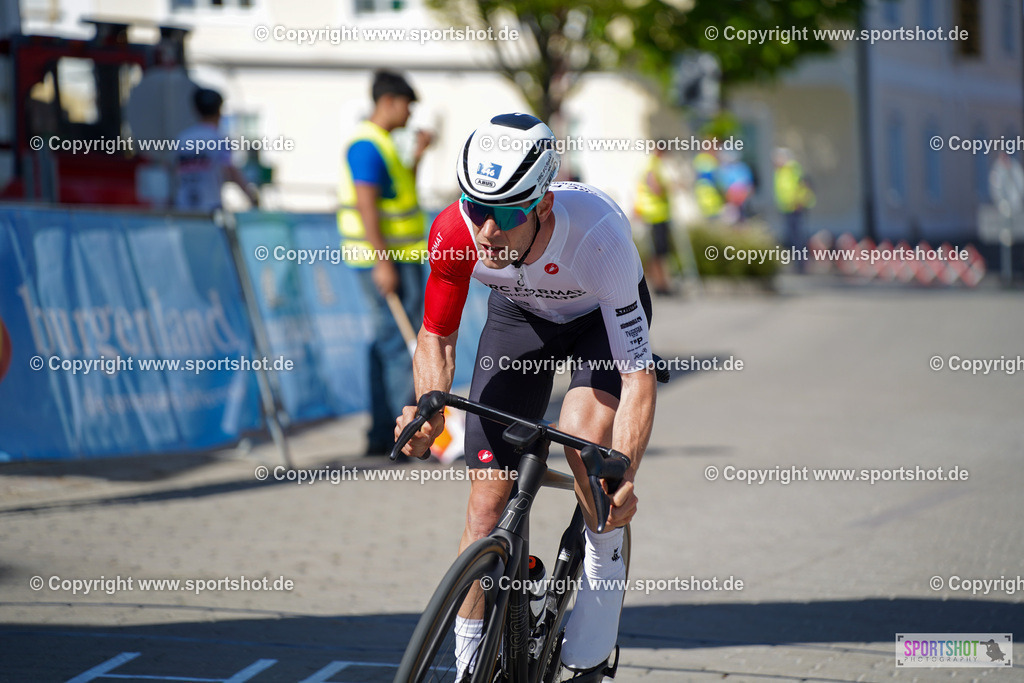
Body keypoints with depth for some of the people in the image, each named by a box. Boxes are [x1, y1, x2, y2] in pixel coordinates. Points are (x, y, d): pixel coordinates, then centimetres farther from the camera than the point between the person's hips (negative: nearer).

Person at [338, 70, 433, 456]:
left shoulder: (381, 144, 18)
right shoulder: (367, 145, -15)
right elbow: (366, 205, -21)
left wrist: (418, 155, 18)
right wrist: (383, 262, -24)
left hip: (398, 259, 11)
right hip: (386, 260, -11)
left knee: (389, 343, 12)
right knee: (404, 343, -10)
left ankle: (383, 434, 15)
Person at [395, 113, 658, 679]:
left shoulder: (598, 234, -41)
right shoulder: (455, 232, -33)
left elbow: (637, 378, -38)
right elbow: (436, 336, -15)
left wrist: (623, 480, -51)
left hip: (602, 314, -2)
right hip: (520, 314, 2)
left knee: (585, 436, -31)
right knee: (490, 494, -5)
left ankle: (606, 569, -5)